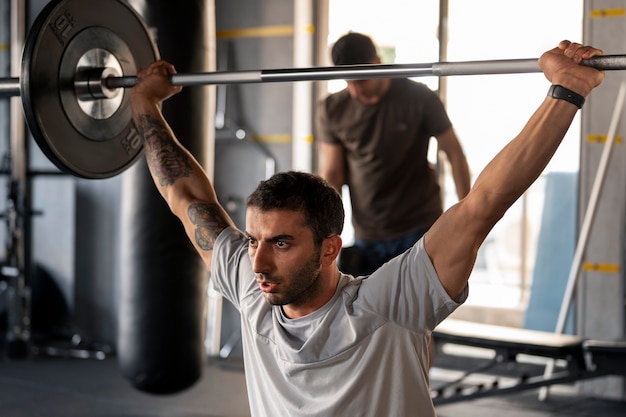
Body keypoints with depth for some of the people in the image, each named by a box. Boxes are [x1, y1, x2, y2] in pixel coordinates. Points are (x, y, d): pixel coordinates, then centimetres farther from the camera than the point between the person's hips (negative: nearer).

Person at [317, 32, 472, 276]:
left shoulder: (420, 98, -8)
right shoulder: (332, 110, -2)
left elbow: (454, 153, -1)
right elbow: (331, 174, 1)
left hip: (420, 230, -3)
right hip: (367, 236, 3)